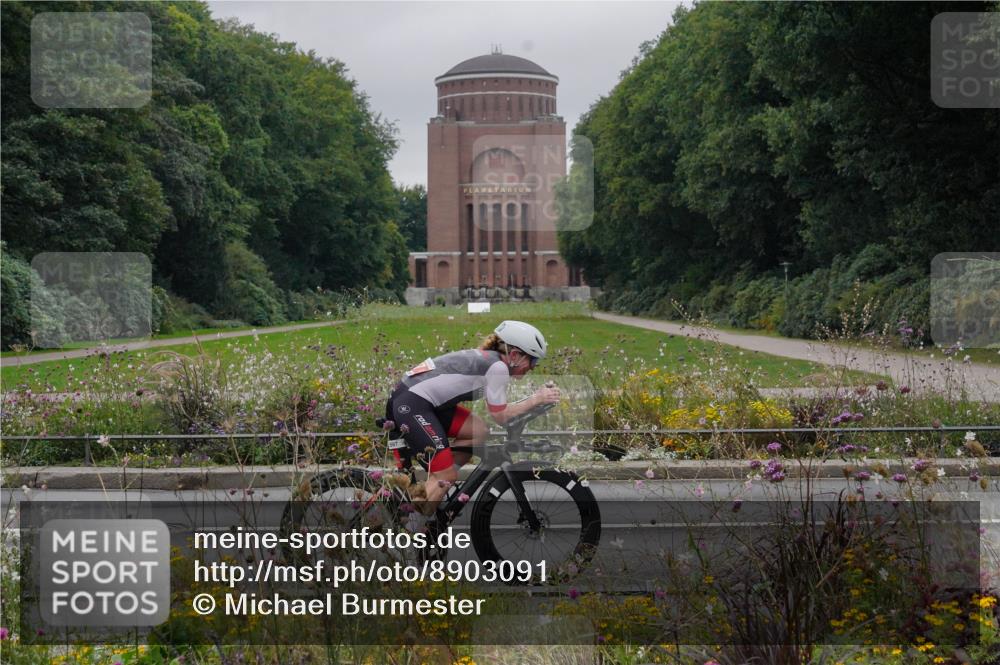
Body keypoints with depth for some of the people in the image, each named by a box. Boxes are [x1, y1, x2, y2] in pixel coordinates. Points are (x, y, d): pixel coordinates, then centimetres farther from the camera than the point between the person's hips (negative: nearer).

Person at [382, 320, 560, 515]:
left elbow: (496, 409, 20)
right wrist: (536, 400, 3)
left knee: (480, 432, 10)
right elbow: (500, 416, -4)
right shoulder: (498, 366, -10)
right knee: (447, 476, -8)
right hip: (411, 406, -10)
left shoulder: (484, 358, 17)